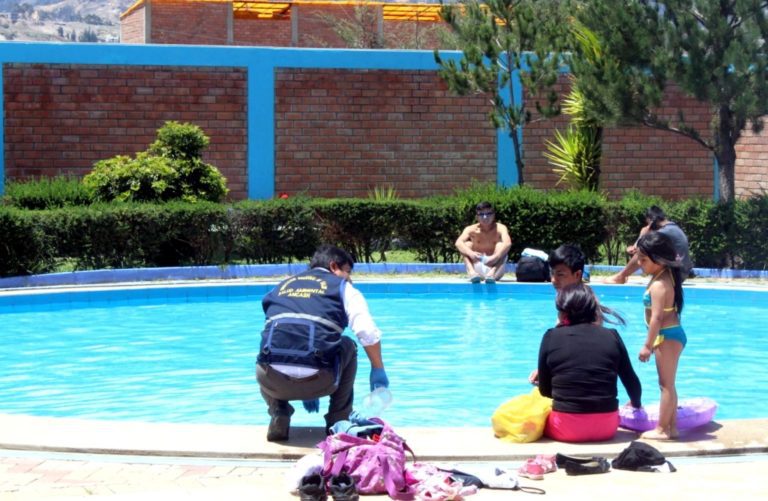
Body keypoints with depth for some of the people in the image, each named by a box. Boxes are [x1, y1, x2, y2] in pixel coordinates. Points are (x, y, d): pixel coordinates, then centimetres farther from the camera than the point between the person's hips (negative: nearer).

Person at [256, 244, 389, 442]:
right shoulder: (342, 287, 17)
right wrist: (378, 370, 17)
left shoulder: (283, 285, 29)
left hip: (273, 381, 3)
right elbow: (369, 334, 0)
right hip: (318, 381, -2)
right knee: (348, 347, 30)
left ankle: (279, 418, 18)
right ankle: (338, 422, 26)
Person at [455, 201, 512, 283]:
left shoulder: (500, 228, -10)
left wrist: (496, 256, -47)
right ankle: (472, 272, -39)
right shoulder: (471, 229, -6)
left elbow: (507, 243, -30)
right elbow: (458, 243, -23)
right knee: (467, 244, -15)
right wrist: (471, 253, -43)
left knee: (501, 245, -21)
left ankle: (493, 272, -43)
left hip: (494, 266, -1)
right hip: (477, 267, 1)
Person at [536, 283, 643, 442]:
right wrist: (636, 404, 33)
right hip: (606, 428, 2)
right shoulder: (612, 336, 2)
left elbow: (545, 390, 4)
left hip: (567, 429, -2)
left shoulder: (551, 337, -2)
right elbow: (632, 382, 11)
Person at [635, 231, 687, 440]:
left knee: (666, 385, -4)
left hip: (668, 336, -10)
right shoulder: (666, 277, 9)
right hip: (673, 334, 10)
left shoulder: (659, 285, -21)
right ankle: (671, 427, 21)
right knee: (668, 384, 16)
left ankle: (662, 429, 0)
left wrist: (647, 346, -20)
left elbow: (656, 318, -23)